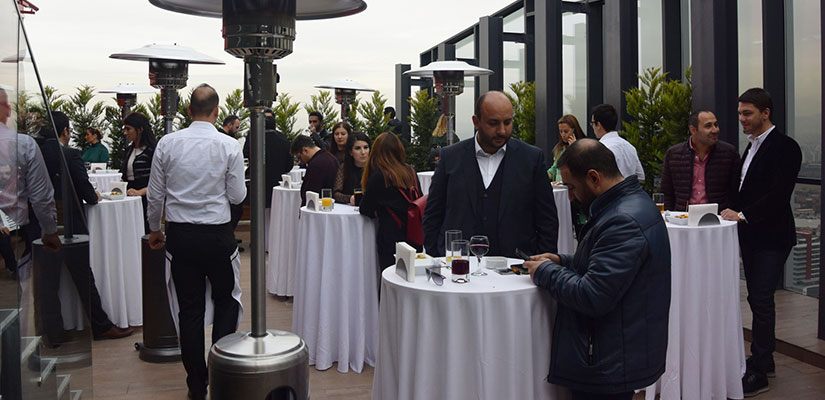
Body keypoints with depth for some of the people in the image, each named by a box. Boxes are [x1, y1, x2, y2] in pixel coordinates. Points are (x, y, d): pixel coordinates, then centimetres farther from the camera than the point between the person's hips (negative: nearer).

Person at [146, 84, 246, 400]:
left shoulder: (167, 143, -3)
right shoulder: (229, 146, -10)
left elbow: (155, 194, 3)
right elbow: (237, 196, -6)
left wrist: (155, 229, 17)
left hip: (180, 235, 2)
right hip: (218, 234, -2)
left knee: (190, 309, 10)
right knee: (226, 303, 16)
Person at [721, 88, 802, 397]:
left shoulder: (784, 147, -12)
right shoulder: (752, 146, 14)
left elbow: (779, 194, -21)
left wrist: (743, 215, -18)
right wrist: (735, 213, 4)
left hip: (771, 237, -8)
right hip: (751, 235, 8)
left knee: (761, 299, -6)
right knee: (758, 298, 14)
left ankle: (759, 372, 2)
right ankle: (765, 359, 26)